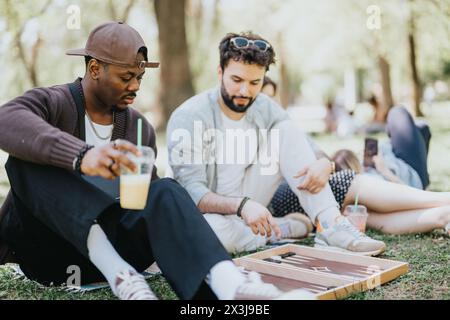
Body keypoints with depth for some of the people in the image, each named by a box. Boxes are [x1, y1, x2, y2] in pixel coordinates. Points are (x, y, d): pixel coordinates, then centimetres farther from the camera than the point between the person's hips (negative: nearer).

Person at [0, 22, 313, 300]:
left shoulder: (140, 127, 9)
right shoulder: (51, 103, -7)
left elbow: (145, 196, 12)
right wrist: (82, 155, -49)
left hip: (108, 245, 3)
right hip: (42, 247, -3)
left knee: (165, 191, -25)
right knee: (29, 158, -29)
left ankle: (233, 287, -53)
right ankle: (119, 275, -37)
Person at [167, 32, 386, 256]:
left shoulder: (265, 109, -3)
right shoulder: (188, 117, -19)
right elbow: (192, 191, -26)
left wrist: (324, 165, -26)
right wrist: (241, 205, -43)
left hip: (249, 208, 5)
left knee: (288, 131, -12)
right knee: (212, 231, -43)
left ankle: (332, 227, -21)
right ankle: (282, 229, -13)